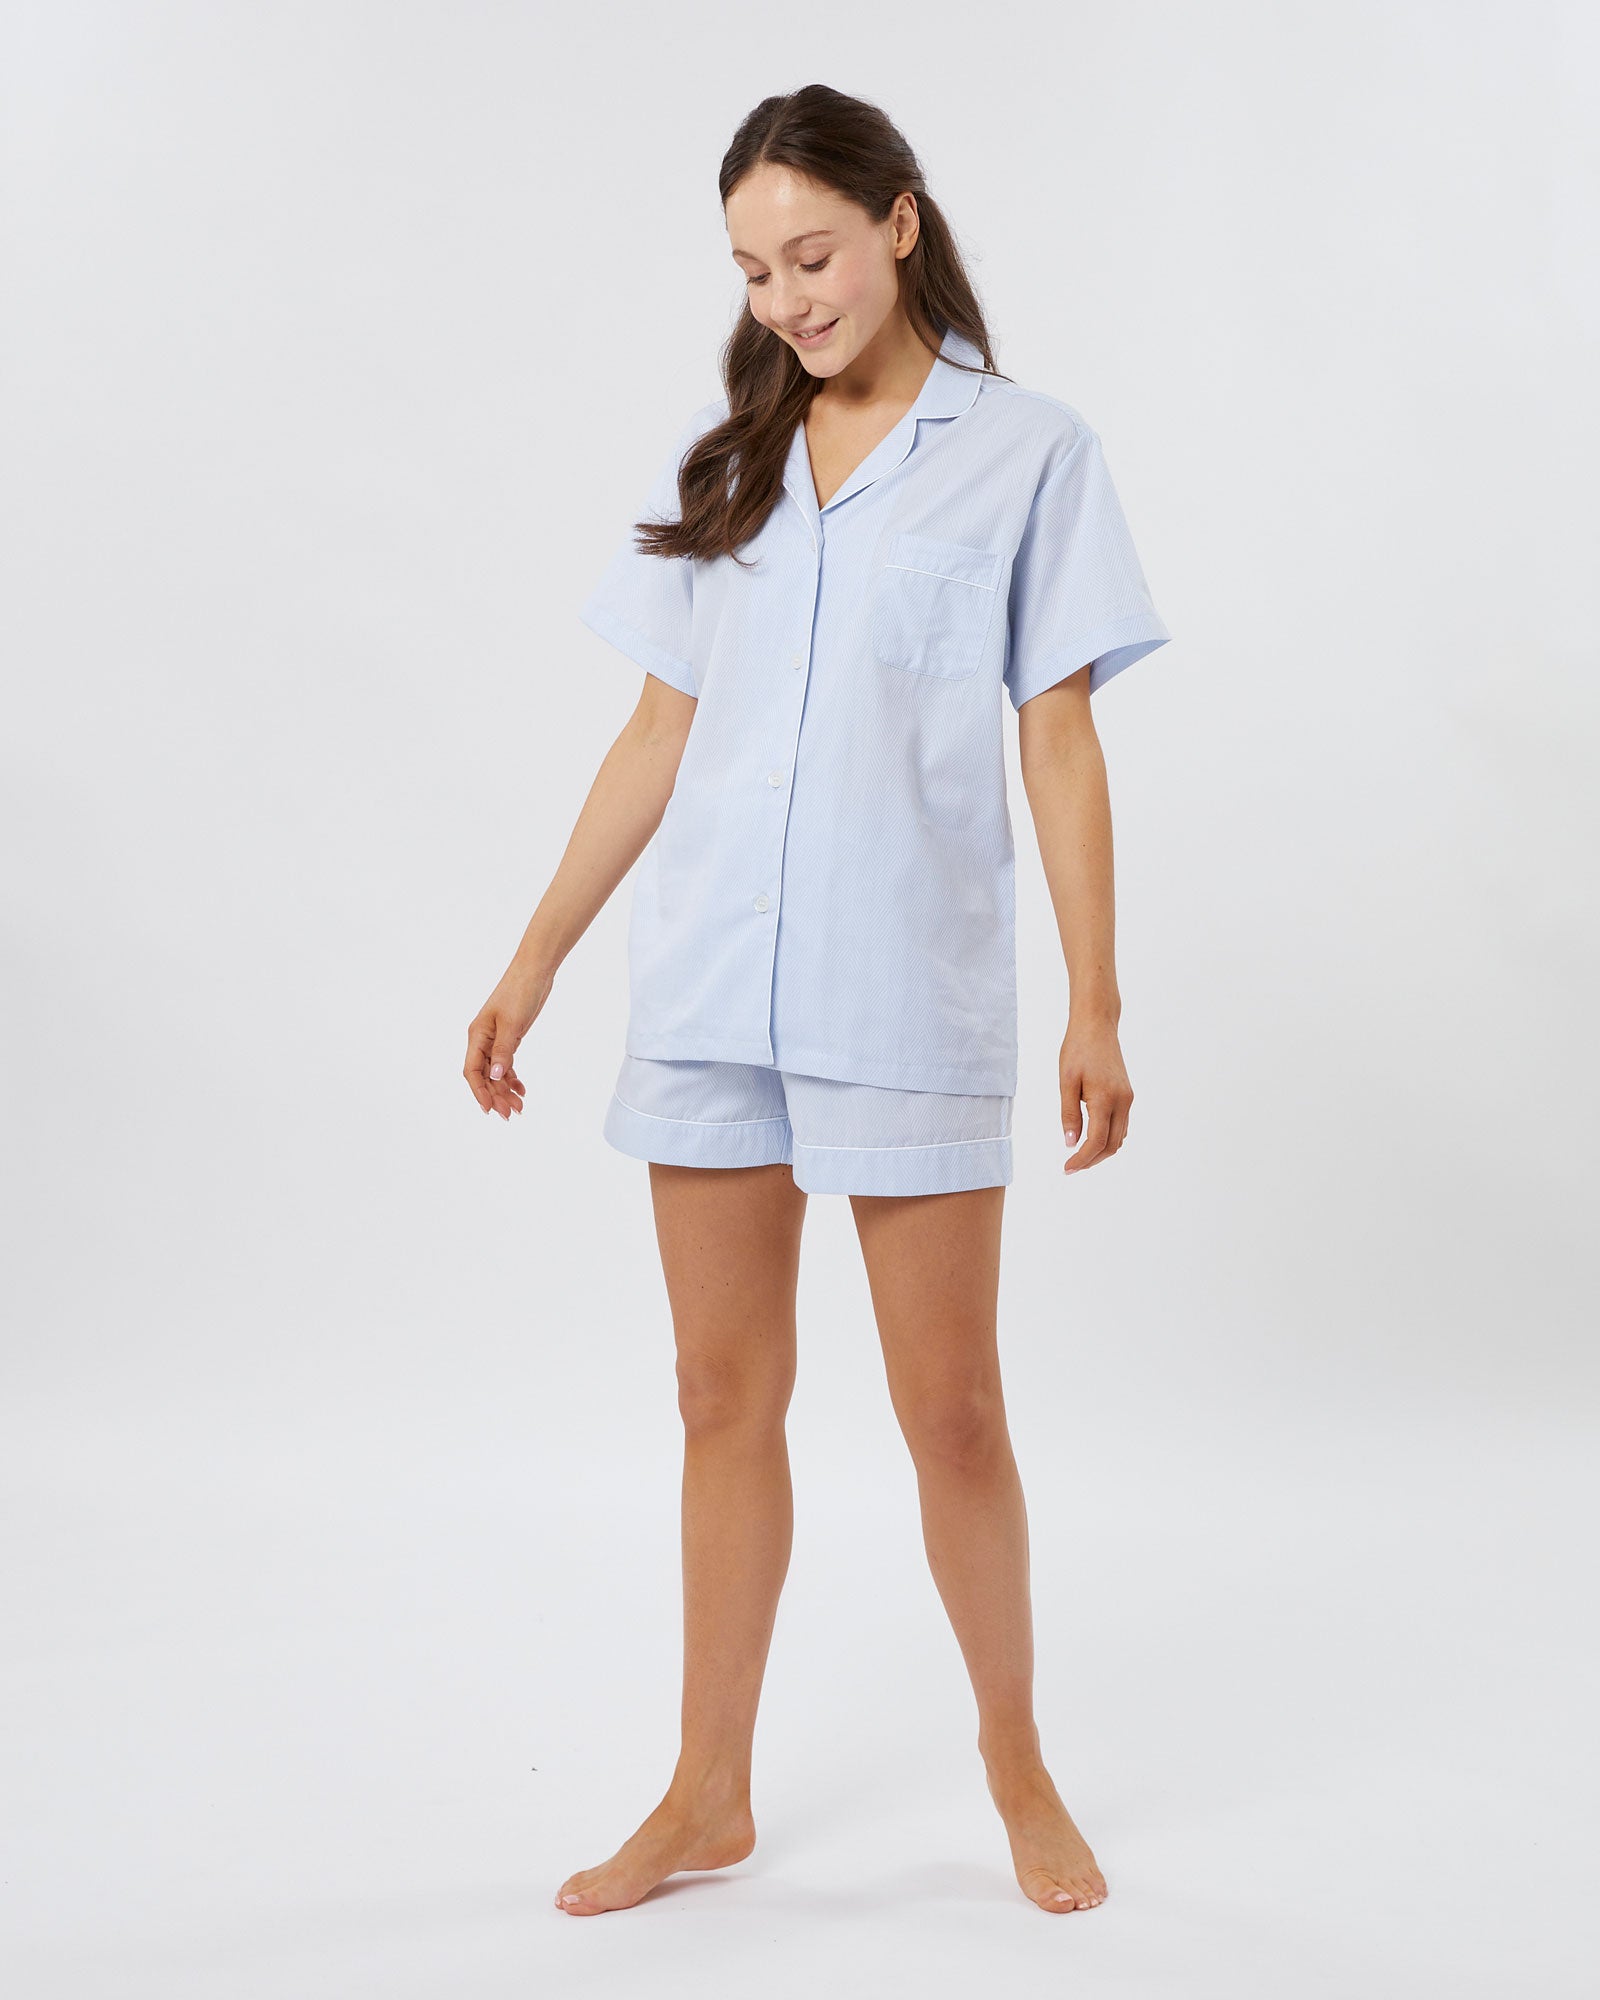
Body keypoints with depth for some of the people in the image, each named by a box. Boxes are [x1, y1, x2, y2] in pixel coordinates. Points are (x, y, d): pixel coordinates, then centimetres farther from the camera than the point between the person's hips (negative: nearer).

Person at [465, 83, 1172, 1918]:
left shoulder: (1028, 451, 2)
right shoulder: (714, 465, 12)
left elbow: (1059, 743, 0)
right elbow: (660, 734, 12)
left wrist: (1096, 1005, -5)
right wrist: (533, 961, 10)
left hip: (911, 998, -3)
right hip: (706, 995, 4)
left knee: (950, 1409, 4)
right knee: (724, 1398, 10)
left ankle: (1016, 1764, 26)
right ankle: (709, 1798, 23)